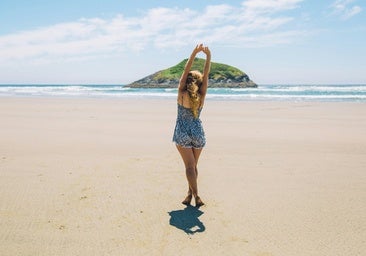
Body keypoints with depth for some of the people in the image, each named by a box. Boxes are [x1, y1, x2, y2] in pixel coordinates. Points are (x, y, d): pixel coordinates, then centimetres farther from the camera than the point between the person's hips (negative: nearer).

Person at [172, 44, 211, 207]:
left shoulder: (182, 94, -10)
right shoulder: (201, 96, -7)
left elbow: (186, 71, -10)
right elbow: (206, 75, -7)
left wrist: (194, 53, -12)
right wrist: (208, 56, -13)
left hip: (182, 133, -2)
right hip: (198, 132, 2)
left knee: (190, 166, -2)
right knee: (194, 165, 16)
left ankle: (195, 195, -9)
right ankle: (190, 192, 22)